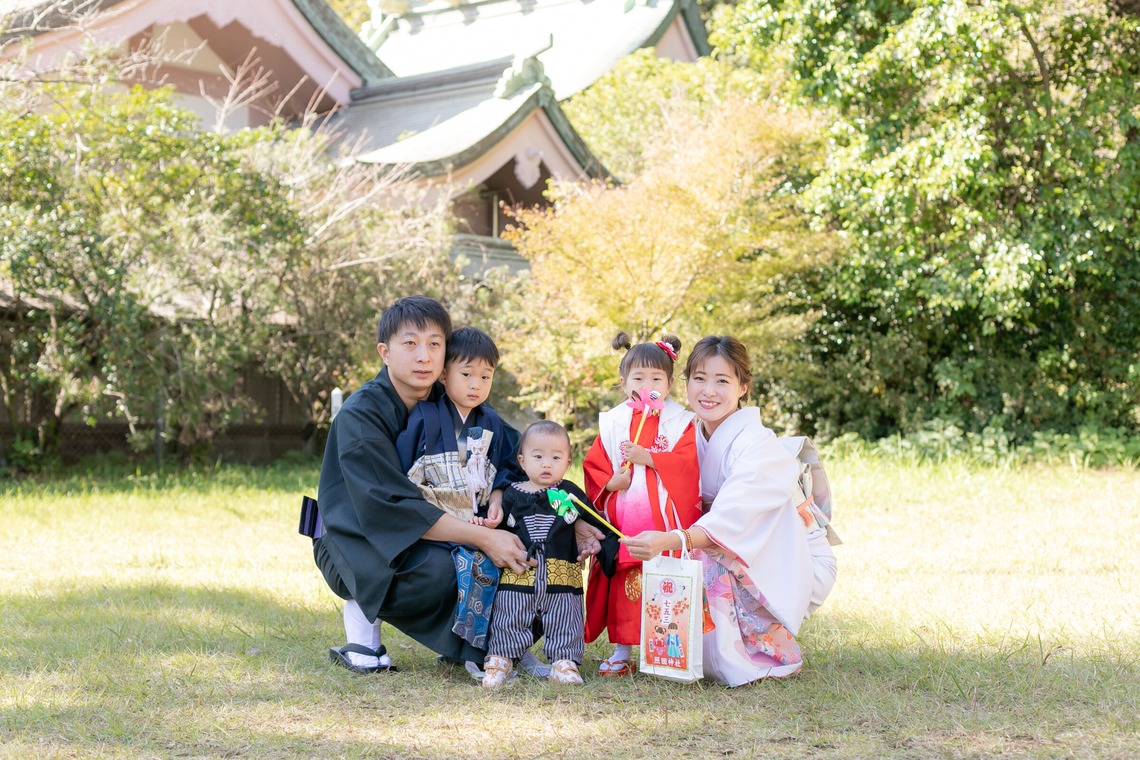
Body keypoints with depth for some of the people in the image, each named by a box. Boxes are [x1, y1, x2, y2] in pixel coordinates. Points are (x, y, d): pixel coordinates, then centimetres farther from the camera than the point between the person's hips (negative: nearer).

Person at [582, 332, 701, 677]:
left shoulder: (679, 422, 4)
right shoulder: (612, 423, 11)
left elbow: (686, 464, -10)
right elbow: (593, 467, 10)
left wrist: (647, 457, -18)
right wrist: (610, 483, -9)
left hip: (665, 522, -2)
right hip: (621, 523, 2)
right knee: (622, 585, 5)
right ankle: (622, 651, 15)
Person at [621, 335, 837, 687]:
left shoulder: (757, 445, -25)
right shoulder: (696, 437, -1)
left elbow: (733, 517, -39)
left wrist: (670, 541, -53)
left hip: (799, 567, -7)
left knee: (709, 559, -29)